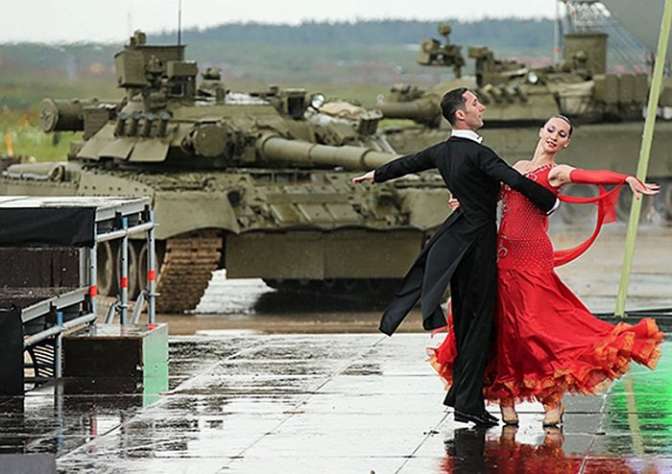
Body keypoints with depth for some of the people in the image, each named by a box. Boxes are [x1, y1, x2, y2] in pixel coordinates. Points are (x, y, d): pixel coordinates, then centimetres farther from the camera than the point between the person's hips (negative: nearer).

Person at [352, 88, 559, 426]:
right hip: (479, 242, -8)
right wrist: (550, 202, -8)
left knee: (466, 321, 15)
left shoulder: (442, 151, 7)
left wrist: (376, 175, 46)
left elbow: (409, 163, 26)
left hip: (457, 242, 8)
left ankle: (463, 393, 21)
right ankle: (467, 401, -3)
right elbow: (517, 181, -25)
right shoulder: (477, 153, -18)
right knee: (479, 321, -3)